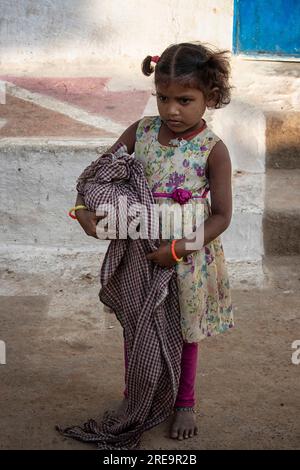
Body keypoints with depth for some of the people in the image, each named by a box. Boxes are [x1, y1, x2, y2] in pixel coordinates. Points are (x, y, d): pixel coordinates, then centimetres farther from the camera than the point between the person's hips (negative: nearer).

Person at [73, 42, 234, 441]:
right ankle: (133, 395, 40)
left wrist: (178, 249, -24)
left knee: (184, 331, 15)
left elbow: (221, 215, -15)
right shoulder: (141, 131, -7)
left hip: (188, 257, -3)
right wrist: (84, 206, -15)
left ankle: (185, 403, 36)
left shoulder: (213, 150, -17)